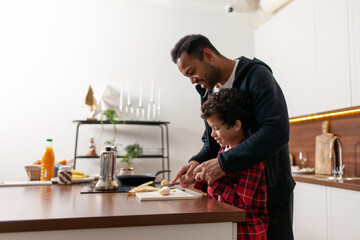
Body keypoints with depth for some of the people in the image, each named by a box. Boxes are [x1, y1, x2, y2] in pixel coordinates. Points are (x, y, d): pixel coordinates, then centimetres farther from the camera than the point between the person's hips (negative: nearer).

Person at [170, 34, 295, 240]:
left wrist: (223, 163, -29)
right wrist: (198, 162, -7)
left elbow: (277, 132, -28)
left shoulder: (255, 74, -14)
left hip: (270, 190, -6)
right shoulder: (209, 90, 10)